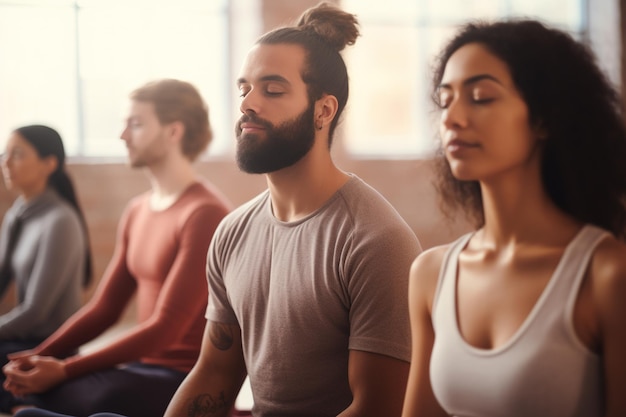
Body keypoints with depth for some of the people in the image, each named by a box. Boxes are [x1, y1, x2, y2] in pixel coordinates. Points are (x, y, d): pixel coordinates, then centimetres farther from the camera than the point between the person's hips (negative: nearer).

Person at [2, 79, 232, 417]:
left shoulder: (204, 214, -15)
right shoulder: (137, 211, 12)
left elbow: (165, 327, -19)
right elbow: (104, 308, 12)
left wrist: (66, 369, -20)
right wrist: (40, 355, -5)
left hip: (189, 379, -7)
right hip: (145, 365, 8)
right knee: (32, 385, -14)